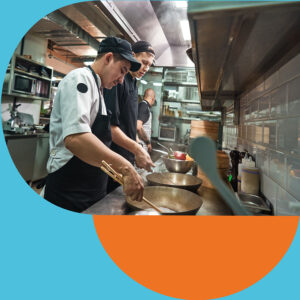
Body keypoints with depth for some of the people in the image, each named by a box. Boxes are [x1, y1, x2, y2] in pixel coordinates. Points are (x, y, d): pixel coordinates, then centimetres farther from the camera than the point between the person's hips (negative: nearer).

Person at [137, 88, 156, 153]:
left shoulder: (142, 105, 16)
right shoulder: (144, 106, -13)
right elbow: (138, 127, -24)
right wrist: (148, 142, -15)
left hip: (143, 145, 9)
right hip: (141, 145, -9)